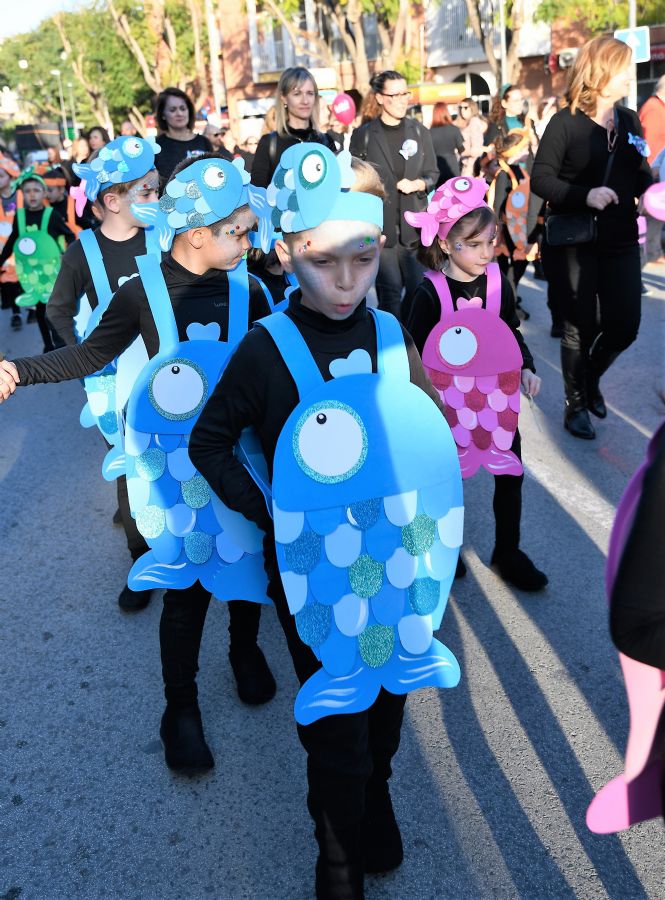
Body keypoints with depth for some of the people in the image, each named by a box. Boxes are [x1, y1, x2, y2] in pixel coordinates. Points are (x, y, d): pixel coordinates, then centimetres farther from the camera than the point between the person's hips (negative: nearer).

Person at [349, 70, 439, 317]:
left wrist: (416, 184, -11)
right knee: (390, 291, -2)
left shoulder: (419, 131, 7)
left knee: (419, 289, 3)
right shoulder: (363, 134, 0)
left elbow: (433, 174, 11)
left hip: (414, 222, 3)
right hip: (380, 223, -2)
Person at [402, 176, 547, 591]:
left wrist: (525, 368, -5)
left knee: (511, 474, 8)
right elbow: (414, 351, -11)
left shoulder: (498, 282, -4)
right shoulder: (430, 292, -17)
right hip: (449, 400, -4)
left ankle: (508, 551, 27)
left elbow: (513, 333, 9)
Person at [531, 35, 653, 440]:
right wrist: (585, 195, -26)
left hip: (621, 241, 5)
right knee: (581, 328, 4)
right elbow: (540, 180, -12)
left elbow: (641, 178, 11)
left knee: (625, 326, 5)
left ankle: (591, 377, 35)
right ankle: (576, 403, 24)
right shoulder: (565, 123, -8)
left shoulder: (630, 120, 8)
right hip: (574, 242, -5)